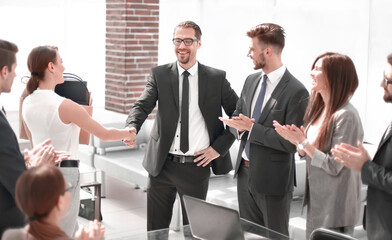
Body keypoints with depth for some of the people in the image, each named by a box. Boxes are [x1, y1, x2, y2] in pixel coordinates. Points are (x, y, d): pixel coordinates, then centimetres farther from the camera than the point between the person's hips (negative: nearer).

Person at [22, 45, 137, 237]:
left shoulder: (27, 104, 2)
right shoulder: (65, 106, -19)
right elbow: (104, 134, -9)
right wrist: (129, 134, 10)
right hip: (64, 173, -7)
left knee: (72, 231, 20)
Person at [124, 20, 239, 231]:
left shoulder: (217, 78, 1)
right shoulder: (159, 75, 2)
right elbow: (142, 106, -9)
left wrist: (219, 147, -4)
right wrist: (132, 128, -31)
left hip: (196, 166, -1)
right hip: (161, 166, 1)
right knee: (156, 231, 11)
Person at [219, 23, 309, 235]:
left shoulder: (296, 92, -18)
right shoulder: (251, 81, 6)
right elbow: (238, 115, 15)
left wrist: (252, 128, -21)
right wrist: (240, 126, -9)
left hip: (272, 179, -7)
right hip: (245, 172, 7)